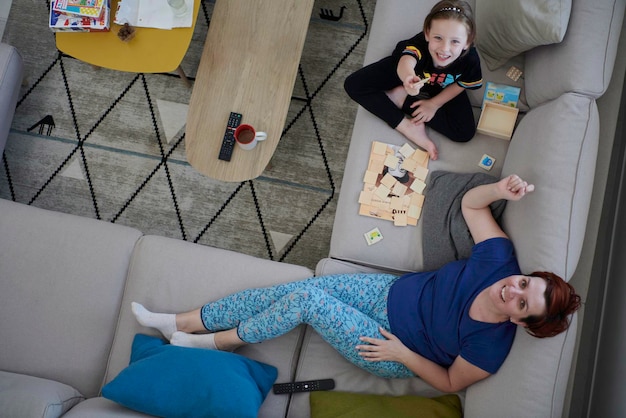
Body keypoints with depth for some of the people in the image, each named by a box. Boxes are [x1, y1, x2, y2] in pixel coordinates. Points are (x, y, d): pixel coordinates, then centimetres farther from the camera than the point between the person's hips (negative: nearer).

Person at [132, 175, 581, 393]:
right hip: (392, 292, 5)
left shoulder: (491, 346, -24)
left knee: (306, 299, -23)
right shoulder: (499, 260, -15)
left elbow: (451, 382, -11)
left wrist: (402, 354, -17)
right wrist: (501, 189, -25)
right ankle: (179, 322, 9)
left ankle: (217, 340, 5)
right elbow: (470, 203, -7)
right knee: (290, 290, -6)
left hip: (394, 357, -5)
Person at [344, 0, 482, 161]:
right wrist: (408, 76, -89)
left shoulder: (471, 60, -36)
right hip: (405, 70, -1)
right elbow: (407, 61, -67)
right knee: (353, 84, -21)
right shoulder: (419, 43, -44)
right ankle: (407, 126, -19)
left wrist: (434, 104, -16)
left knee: (465, 132, -15)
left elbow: (460, 85, -13)